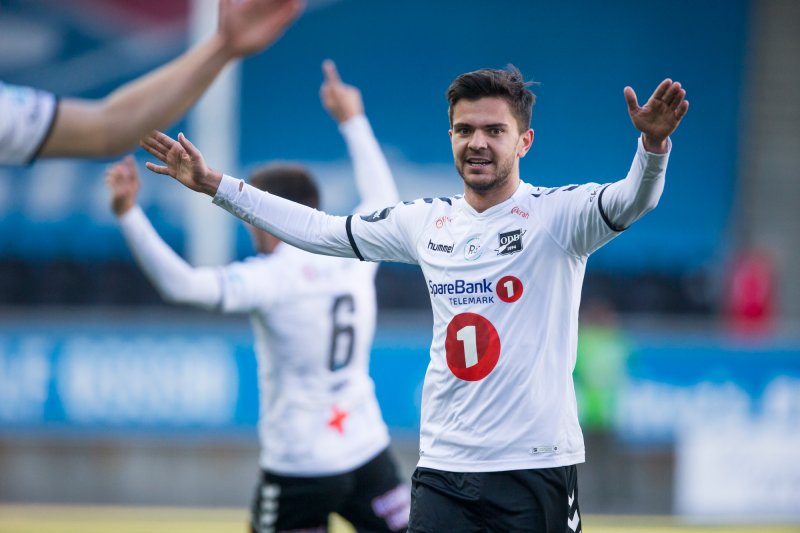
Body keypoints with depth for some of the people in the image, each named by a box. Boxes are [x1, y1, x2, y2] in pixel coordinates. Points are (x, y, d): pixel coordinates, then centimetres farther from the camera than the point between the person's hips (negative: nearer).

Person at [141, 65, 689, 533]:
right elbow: (321, 229, 20)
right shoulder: (425, 222, 10)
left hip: (536, 469, -4)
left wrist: (653, 144, -45)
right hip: (442, 469, 4)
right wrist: (214, 184, 20)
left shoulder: (556, 214, -5)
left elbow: (632, 200, -23)